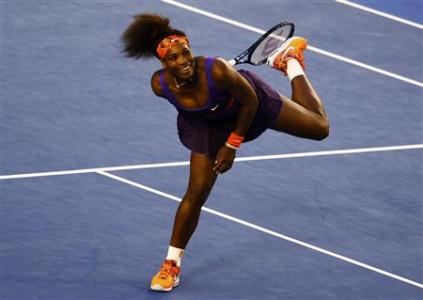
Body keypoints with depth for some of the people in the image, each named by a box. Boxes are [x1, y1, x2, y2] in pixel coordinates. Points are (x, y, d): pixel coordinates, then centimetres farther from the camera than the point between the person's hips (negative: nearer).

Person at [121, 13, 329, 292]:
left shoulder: (216, 71, -42)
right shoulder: (160, 84, -31)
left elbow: (250, 101, -24)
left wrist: (233, 144, -16)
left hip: (247, 109, -1)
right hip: (207, 125, 1)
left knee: (319, 127, 14)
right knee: (196, 193, -7)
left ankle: (290, 61, 36)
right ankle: (172, 263, 11)